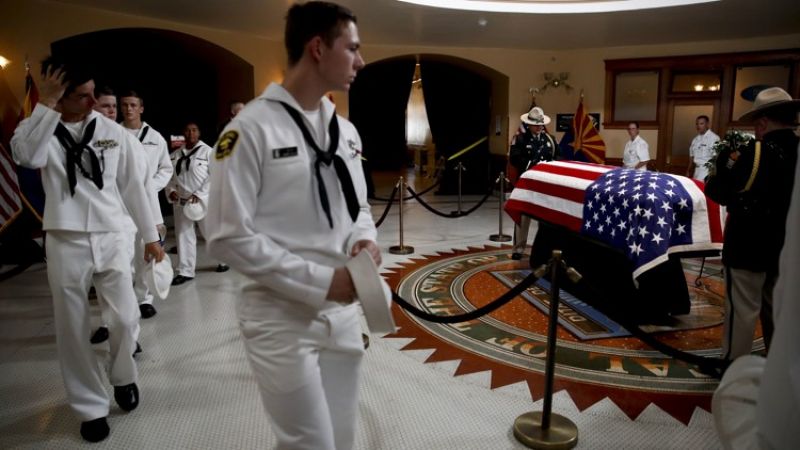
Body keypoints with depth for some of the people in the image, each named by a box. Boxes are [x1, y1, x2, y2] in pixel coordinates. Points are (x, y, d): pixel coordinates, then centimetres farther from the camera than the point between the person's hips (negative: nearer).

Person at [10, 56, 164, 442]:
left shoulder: (112, 131, 2)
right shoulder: (39, 129, 0)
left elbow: (133, 185, 6)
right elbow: (27, 156, -24)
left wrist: (150, 235, 7)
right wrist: (45, 104, -22)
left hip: (111, 238, 1)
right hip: (65, 242, -1)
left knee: (126, 318, 4)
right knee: (73, 331, 6)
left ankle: (123, 377, 34)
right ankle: (91, 407, 23)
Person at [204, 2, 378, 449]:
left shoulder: (346, 132, 8)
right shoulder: (253, 127, -14)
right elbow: (228, 235, -16)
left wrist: (364, 239, -8)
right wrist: (319, 281, -19)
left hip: (343, 313, 7)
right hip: (282, 317, -6)